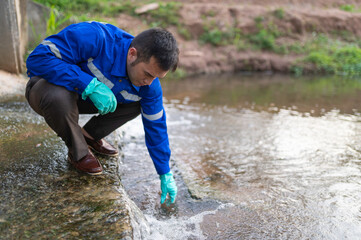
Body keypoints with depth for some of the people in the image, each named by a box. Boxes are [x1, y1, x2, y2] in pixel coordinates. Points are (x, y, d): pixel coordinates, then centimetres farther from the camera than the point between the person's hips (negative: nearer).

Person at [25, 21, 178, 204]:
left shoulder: (149, 85, -19)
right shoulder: (93, 37, -37)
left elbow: (156, 127, -8)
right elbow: (37, 58, -36)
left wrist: (165, 174, -3)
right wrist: (91, 84, -45)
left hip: (85, 97, 4)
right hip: (49, 86, -4)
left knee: (138, 103, -10)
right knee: (59, 96, -40)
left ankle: (90, 135, 9)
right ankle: (78, 152, -10)